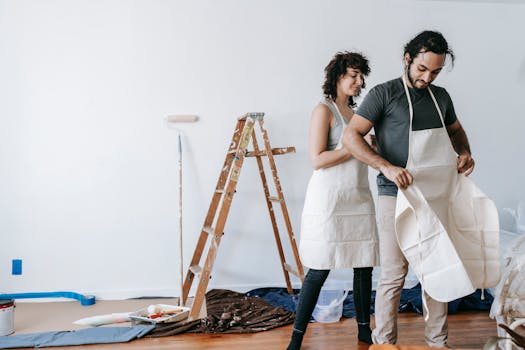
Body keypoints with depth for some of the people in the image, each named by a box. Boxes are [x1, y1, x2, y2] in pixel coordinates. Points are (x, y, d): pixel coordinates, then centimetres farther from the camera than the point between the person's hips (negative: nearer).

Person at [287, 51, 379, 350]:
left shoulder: (355, 113, 16)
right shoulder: (324, 110, -6)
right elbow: (317, 159, -15)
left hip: (359, 199, 7)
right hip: (329, 199, -7)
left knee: (364, 266, 8)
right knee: (320, 270, -4)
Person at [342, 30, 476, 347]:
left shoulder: (441, 96, 12)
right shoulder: (384, 94, -5)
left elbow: (456, 131, 29)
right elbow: (351, 136, -12)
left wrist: (464, 152, 7)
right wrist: (386, 166, -23)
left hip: (437, 198, 6)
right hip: (397, 197, -6)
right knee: (394, 276, -2)